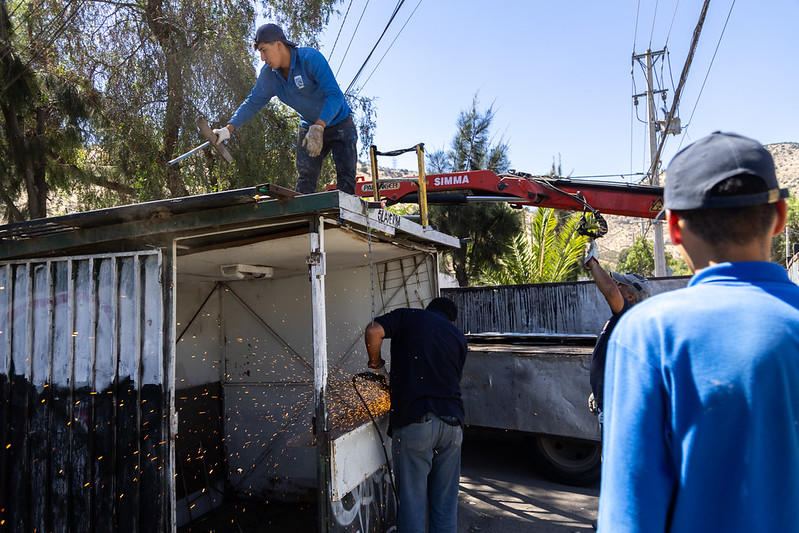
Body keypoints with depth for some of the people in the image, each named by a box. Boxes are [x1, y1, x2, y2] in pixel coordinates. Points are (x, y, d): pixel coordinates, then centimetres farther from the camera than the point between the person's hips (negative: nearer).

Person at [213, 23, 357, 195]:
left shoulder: (310, 58, -24)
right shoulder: (268, 74, -5)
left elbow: (335, 95, -31)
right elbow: (253, 103, 0)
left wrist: (318, 128, -43)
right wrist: (229, 128, -14)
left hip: (340, 124, -5)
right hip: (309, 127, 5)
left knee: (345, 176, -15)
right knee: (305, 179, -6)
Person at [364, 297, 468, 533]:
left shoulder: (408, 316, 8)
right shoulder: (458, 336, 19)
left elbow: (373, 331, -10)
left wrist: (376, 364, 7)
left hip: (413, 422, -3)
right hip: (451, 422, 4)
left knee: (412, 500, 7)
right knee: (445, 502, 15)